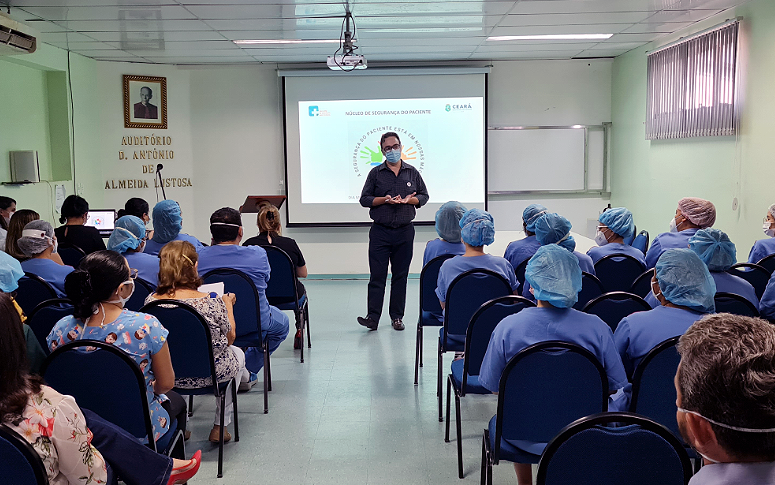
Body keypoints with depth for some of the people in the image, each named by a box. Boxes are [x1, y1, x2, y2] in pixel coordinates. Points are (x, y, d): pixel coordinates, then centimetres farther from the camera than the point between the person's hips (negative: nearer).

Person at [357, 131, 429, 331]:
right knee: (377, 275, -5)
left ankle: (397, 316, 14)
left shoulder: (412, 172, 9)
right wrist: (385, 200, -13)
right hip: (380, 231, -1)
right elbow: (364, 199, 3)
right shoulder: (376, 173, 5)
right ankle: (373, 317, -5)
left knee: (400, 275, 6)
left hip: (404, 232, 1)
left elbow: (424, 196, 11)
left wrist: (408, 200, -8)